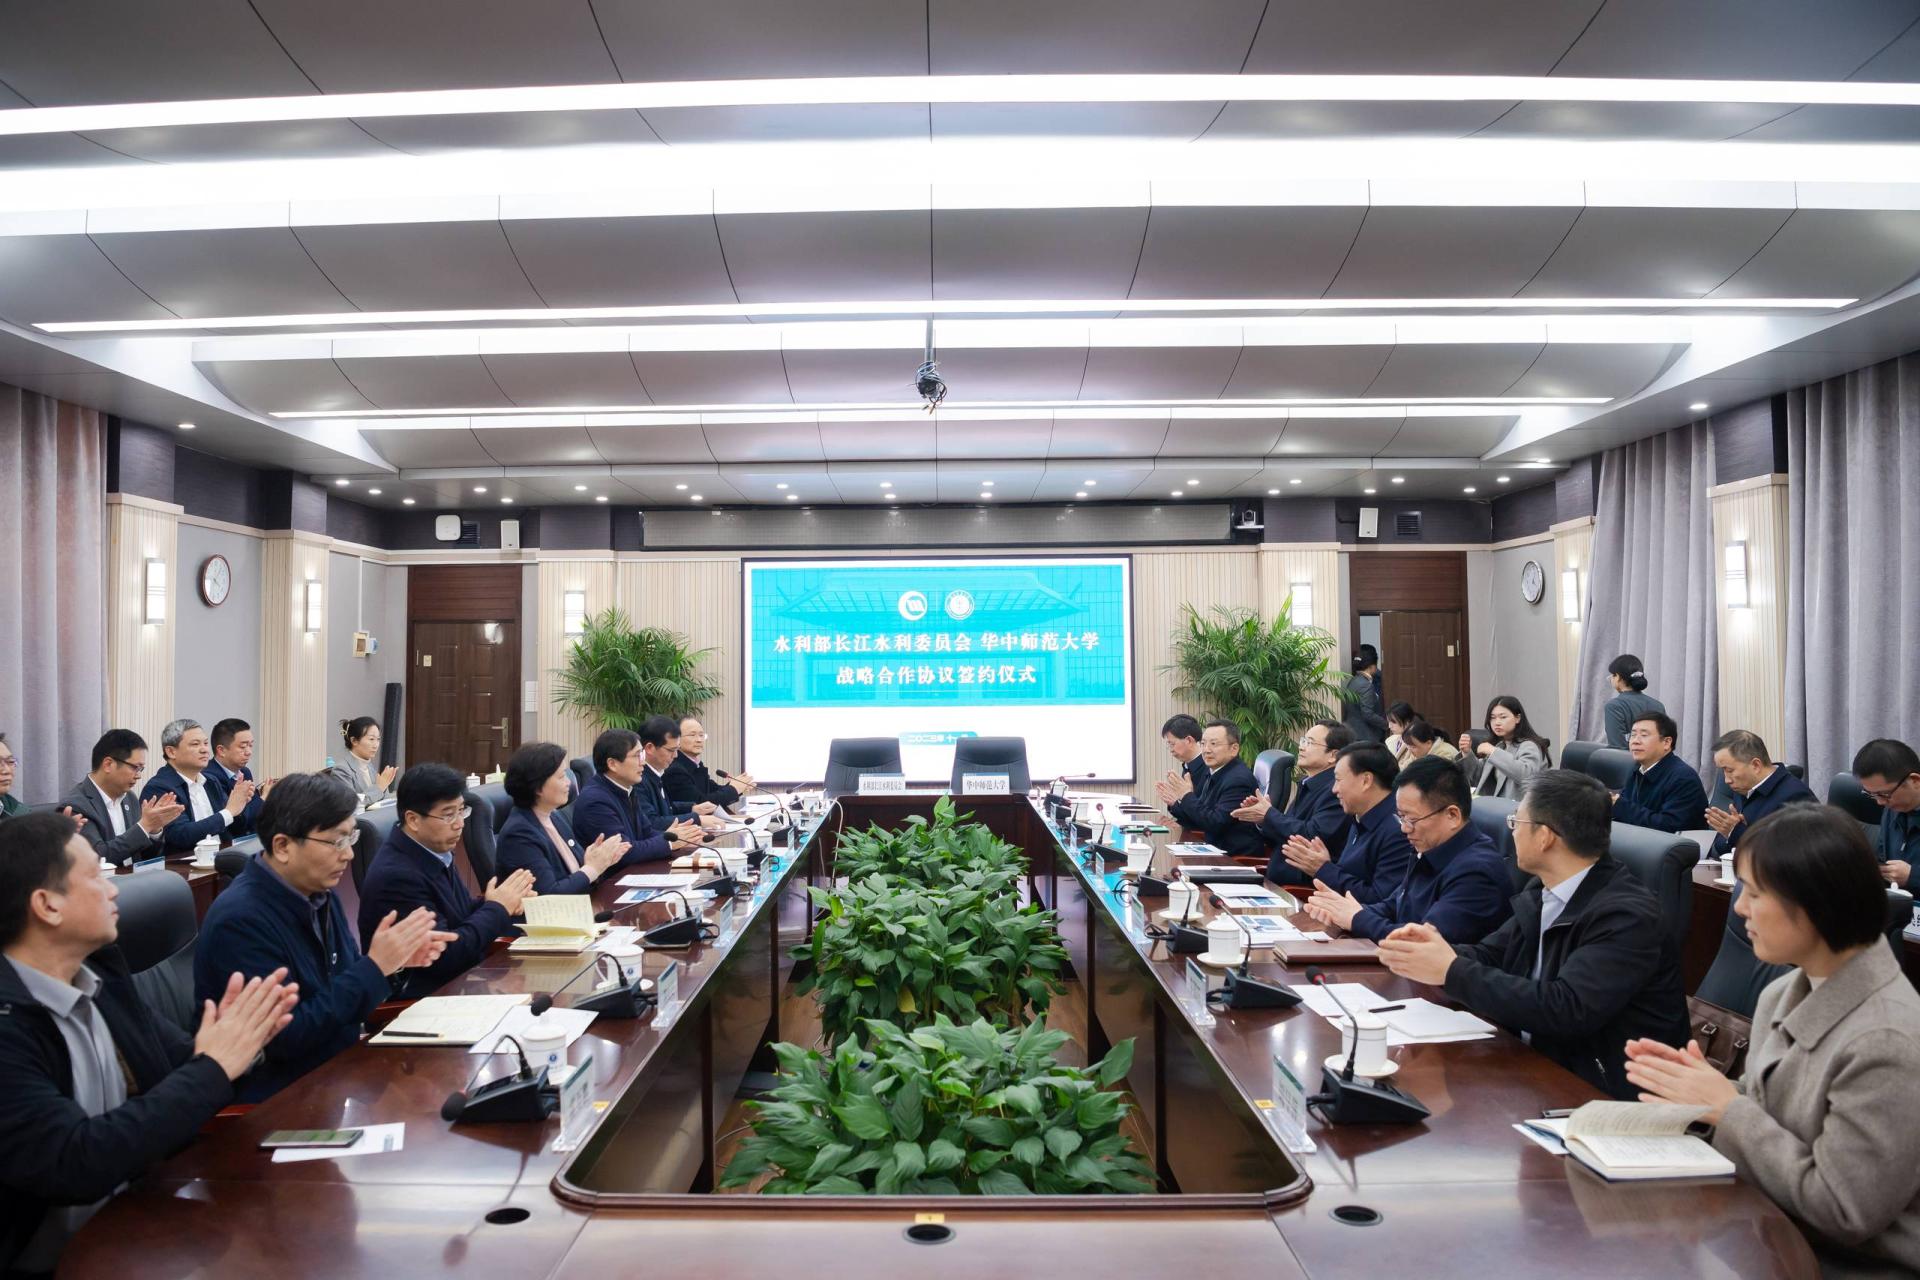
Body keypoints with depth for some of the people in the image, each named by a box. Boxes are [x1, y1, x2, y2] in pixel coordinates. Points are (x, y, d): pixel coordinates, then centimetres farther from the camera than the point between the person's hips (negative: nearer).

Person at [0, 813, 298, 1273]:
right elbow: (75, 1163, -25)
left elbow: (173, 1060, 5)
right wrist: (214, 1069, -22)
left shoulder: (98, 967, -1)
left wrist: (233, 1043, -15)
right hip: (54, 1262, -6)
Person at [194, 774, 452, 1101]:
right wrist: (375, 966, -23)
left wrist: (393, 961, -6)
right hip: (279, 1095, -8)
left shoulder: (319, 893, 4)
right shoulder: (240, 920, -22)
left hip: (337, 1066, 8)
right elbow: (285, 1039, -24)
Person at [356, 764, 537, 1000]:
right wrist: (496, 908, -11)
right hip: (418, 1000, -8)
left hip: (457, 981, 8)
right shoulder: (396, 875, -21)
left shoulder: (434, 851, 4)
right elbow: (444, 955, -20)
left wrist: (502, 904, -4)